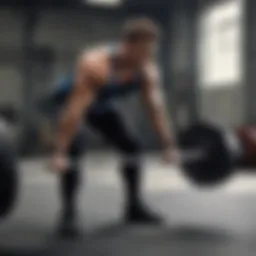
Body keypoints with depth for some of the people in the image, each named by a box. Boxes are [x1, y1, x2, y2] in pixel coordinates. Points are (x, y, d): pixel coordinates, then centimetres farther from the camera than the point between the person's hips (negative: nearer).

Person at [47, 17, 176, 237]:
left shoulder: (148, 71, -21)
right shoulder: (95, 66, -41)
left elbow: (156, 108, -13)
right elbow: (75, 111, -44)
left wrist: (168, 145, -13)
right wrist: (60, 153, -46)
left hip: (101, 106, 7)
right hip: (69, 101, -6)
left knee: (132, 148, 1)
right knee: (74, 150, -27)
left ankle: (134, 207, 14)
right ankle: (69, 213, -17)